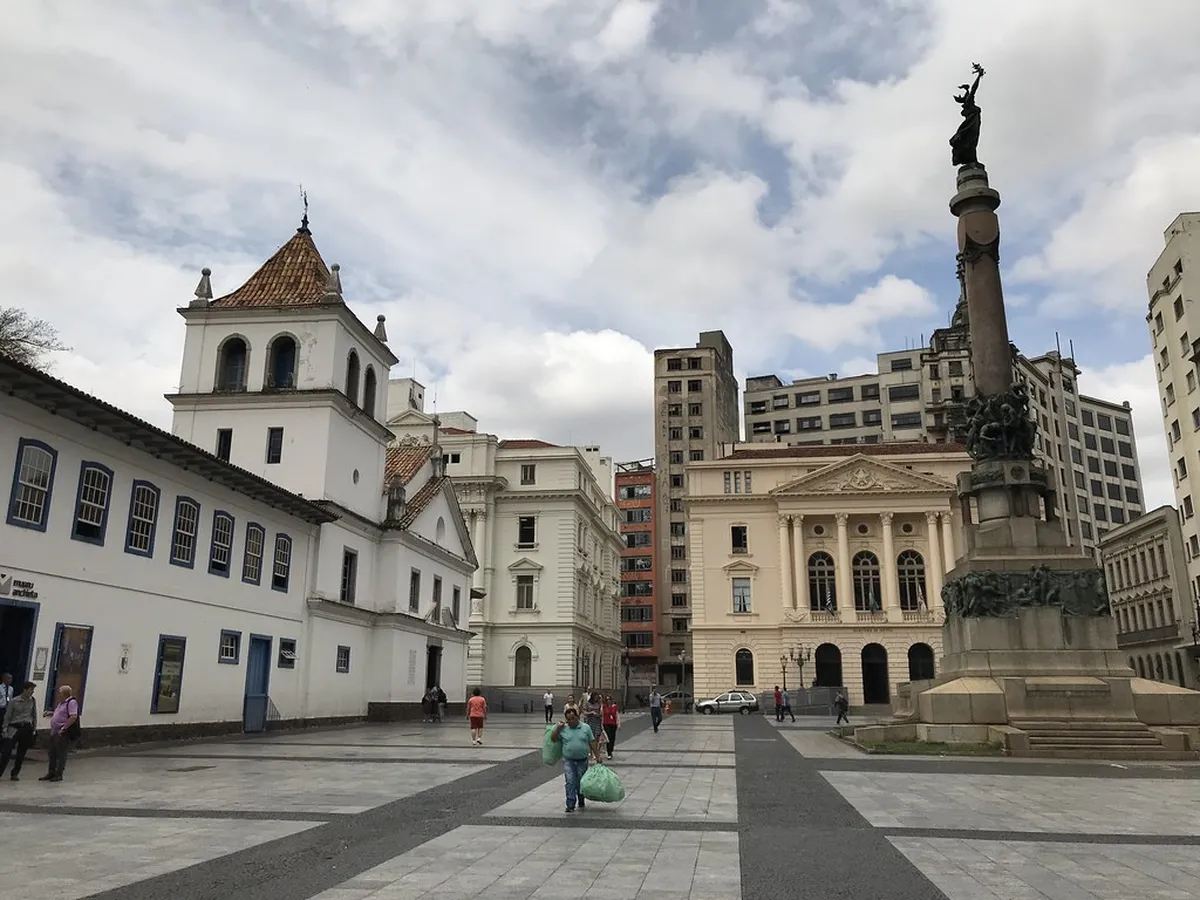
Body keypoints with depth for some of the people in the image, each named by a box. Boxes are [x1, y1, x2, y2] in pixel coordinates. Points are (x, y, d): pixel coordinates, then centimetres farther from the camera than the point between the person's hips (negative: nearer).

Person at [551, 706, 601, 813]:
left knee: (581, 783, 12)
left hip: (582, 761, 1)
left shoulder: (586, 728, 2)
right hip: (568, 761, -1)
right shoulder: (563, 729, 2)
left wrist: (597, 756, 1)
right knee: (570, 783, -9)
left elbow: (592, 743, 4)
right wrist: (558, 728, -7)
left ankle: (581, 804, 29)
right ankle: (570, 805, -8)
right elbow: (553, 738, 2)